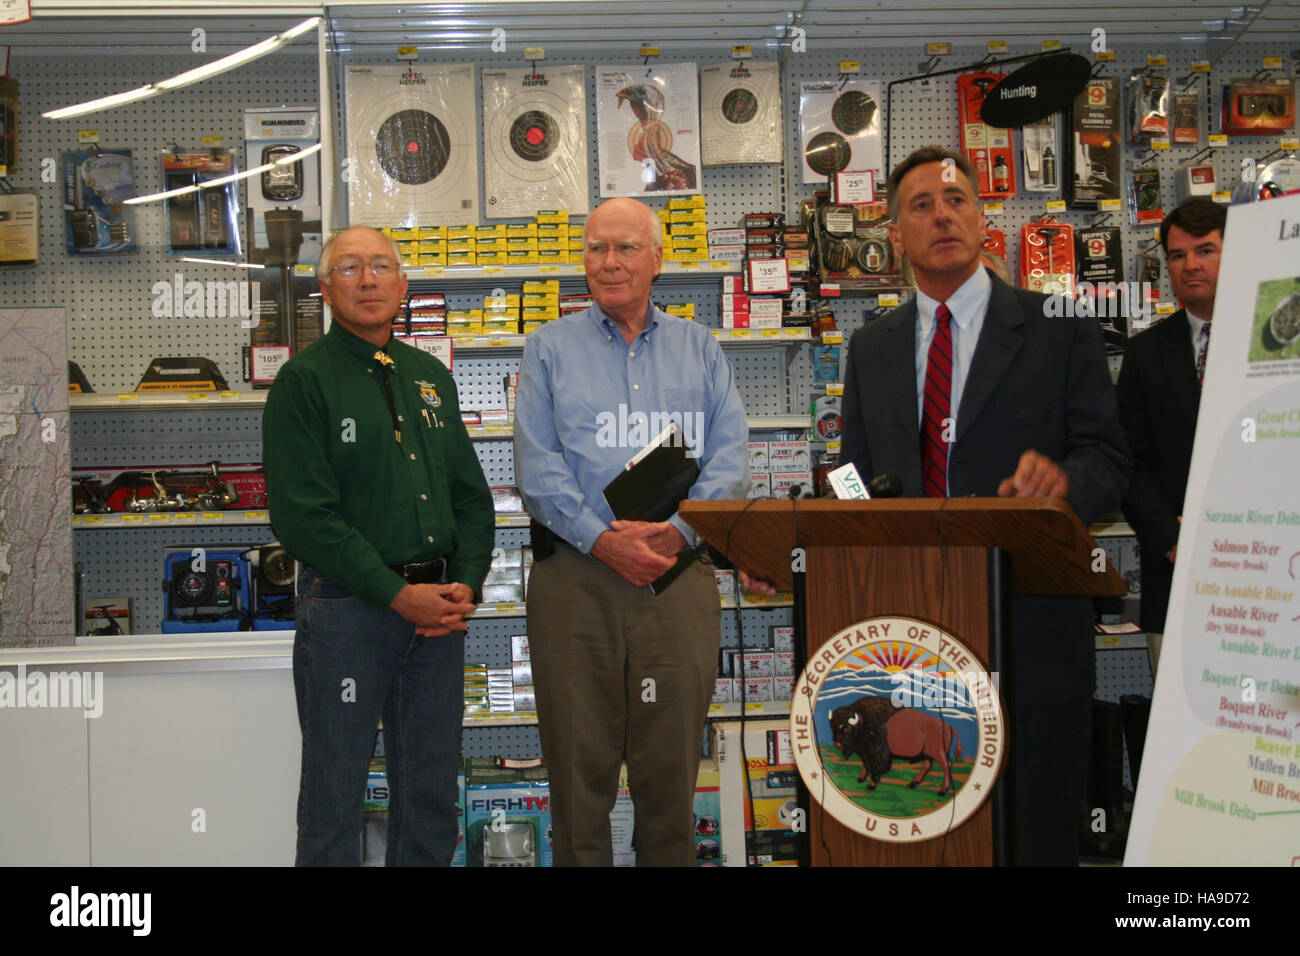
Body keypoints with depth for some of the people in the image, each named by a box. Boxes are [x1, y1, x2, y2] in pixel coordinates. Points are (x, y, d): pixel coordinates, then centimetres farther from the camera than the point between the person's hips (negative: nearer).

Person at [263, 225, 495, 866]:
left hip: (439, 606, 5)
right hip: (347, 606, -5)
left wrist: (466, 584, -1)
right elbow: (303, 516, -12)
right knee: (335, 790, 3)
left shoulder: (430, 376, 15)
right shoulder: (304, 381, -4)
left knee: (432, 789, 12)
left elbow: (471, 494, 16)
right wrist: (398, 594, -15)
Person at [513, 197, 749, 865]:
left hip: (679, 576, 1)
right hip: (575, 577, -1)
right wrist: (603, 539, -14)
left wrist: (676, 530, -12)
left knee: (671, 765, 4)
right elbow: (537, 468, 0)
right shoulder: (550, 350, 10)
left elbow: (729, 458, 4)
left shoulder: (701, 351, 14)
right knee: (579, 762, 2)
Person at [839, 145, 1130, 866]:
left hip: (1031, 631, -3)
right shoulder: (871, 349, 14)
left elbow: (1107, 460, -1)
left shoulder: (1059, 330, 3)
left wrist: (1063, 478, -25)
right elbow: (856, 481, 14)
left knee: (1036, 839, 2)